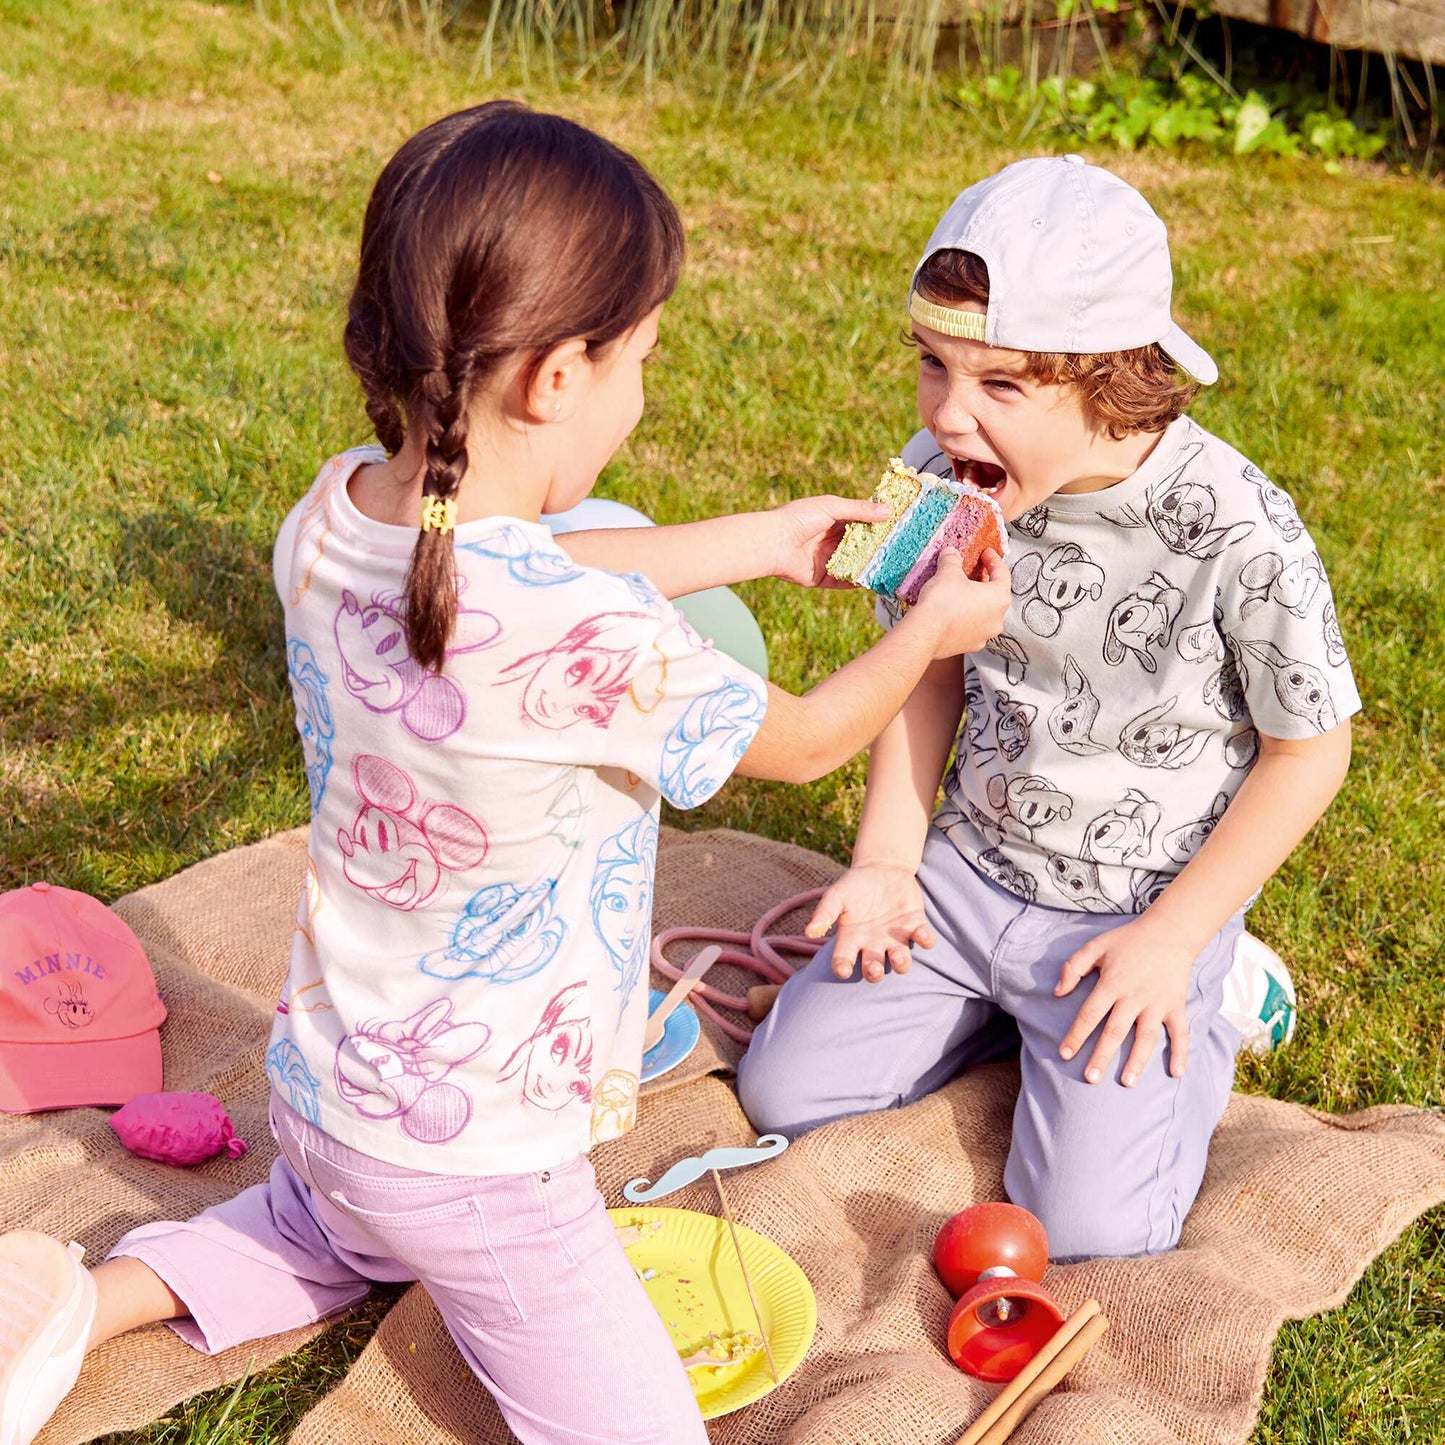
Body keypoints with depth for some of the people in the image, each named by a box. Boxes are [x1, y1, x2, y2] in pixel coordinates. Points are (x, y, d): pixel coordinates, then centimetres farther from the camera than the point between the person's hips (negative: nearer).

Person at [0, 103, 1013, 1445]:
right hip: (474, 1162, -8)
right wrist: (930, 631, 8)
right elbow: (806, 740, -12)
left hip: (321, 1081, 8)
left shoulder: (330, 515, -12)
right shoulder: (598, 643, -33)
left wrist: (758, 540, 16)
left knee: (349, 1227, 40)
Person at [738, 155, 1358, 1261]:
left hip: (1139, 913, -4)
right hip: (967, 872, 5)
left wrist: (1171, 938, -13)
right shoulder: (941, 475, -13)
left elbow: (1310, 752, -13)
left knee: (1085, 1230, -11)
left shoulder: (1240, 537, -27)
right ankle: (1015, 1006, 23)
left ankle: (1202, 1016, 17)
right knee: (782, 1091, 3)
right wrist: (888, 860, -2)